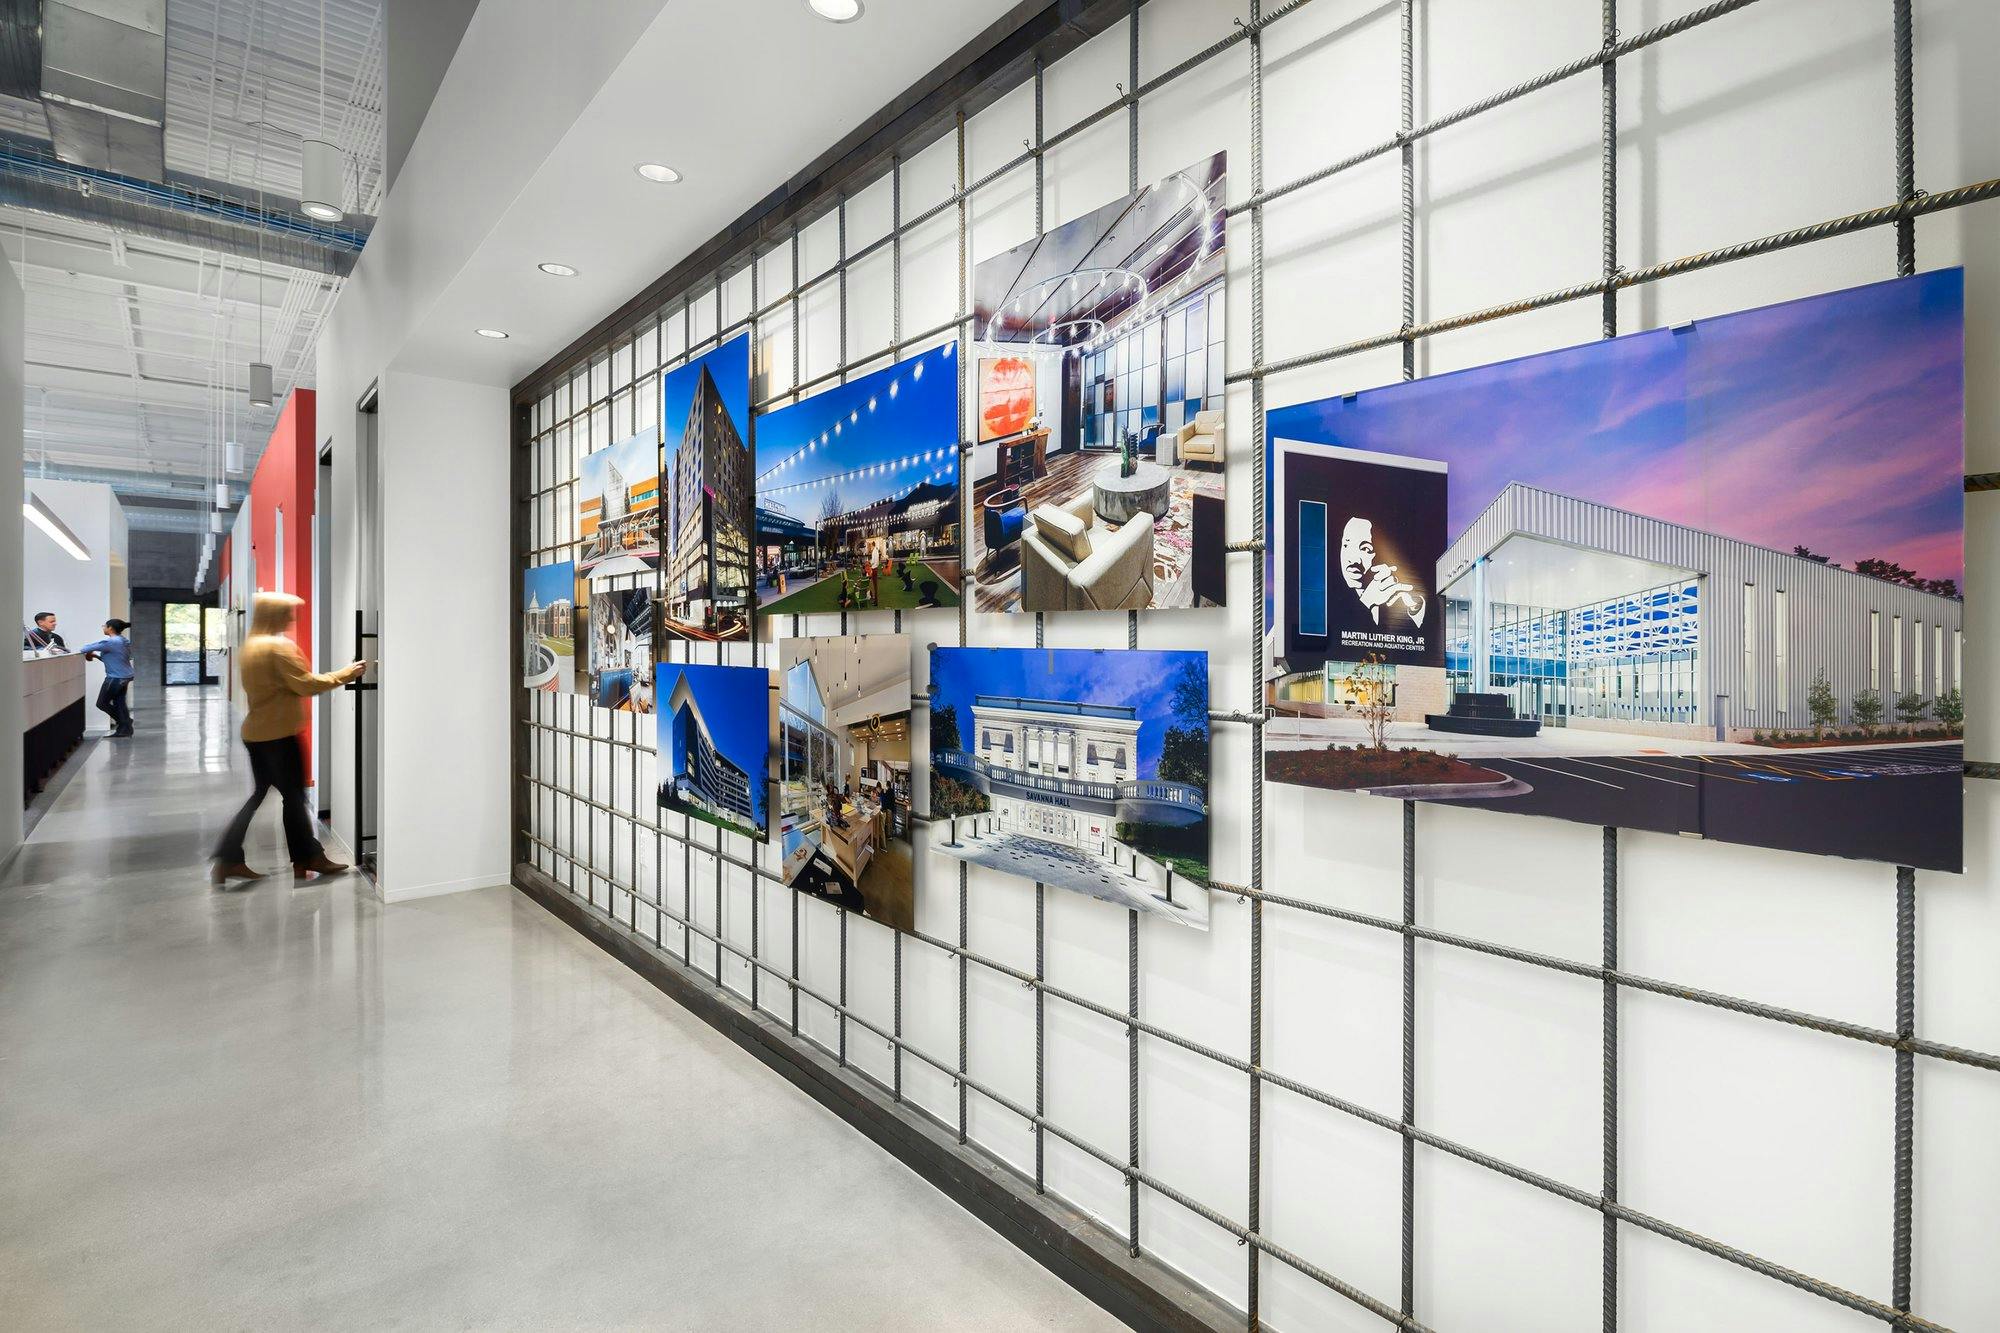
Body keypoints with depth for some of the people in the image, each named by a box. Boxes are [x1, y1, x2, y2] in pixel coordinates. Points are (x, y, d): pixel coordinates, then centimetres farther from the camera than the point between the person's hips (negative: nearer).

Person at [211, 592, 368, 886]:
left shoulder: (249, 646, 13)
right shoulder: (279, 646, -16)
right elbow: (307, 685, -18)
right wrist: (345, 674, -11)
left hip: (256, 732, 9)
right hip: (279, 734, -9)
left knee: (260, 793, 13)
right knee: (293, 796, 2)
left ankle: (229, 859, 10)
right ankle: (307, 857, 12)